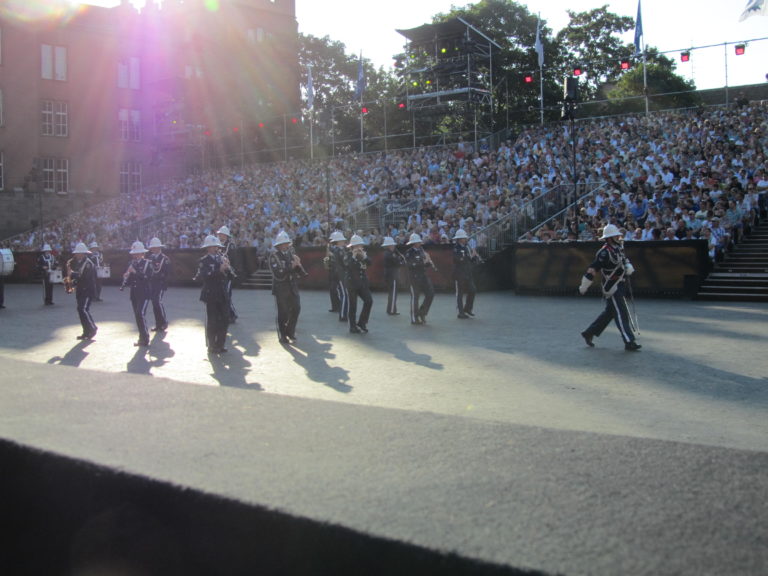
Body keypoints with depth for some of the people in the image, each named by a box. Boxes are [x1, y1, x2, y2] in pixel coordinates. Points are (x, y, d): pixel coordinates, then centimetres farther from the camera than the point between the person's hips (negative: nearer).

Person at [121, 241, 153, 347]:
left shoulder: (147, 263, -4)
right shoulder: (132, 264, 11)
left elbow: (147, 277, -17)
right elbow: (129, 278, 11)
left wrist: (135, 272, -23)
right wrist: (126, 277, -11)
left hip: (144, 293, -6)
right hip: (134, 294, 6)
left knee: (140, 314, -16)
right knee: (138, 316, 8)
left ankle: (144, 339, -11)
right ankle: (143, 338, 16)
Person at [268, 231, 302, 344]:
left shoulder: (291, 252, 6)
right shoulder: (274, 255, -10)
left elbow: (299, 271, 8)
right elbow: (278, 274, -20)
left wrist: (298, 265, -13)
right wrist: (291, 266, -23)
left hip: (293, 287, 5)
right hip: (281, 289, -5)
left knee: (296, 309, 6)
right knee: (283, 313, 0)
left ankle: (290, 332, 26)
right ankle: (282, 336, 17)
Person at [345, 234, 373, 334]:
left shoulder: (364, 254, 10)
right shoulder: (349, 255, -2)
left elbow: (369, 263, -8)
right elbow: (348, 265, -19)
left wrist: (364, 255, -22)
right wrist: (354, 256, -27)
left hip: (363, 283, 4)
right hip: (352, 283, -4)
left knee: (369, 301, -10)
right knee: (353, 305, 1)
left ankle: (361, 323, 3)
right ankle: (353, 326, 11)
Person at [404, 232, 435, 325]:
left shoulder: (421, 250, 10)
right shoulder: (409, 252, -10)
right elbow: (411, 264, -24)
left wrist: (430, 264, -4)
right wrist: (423, 261, -27)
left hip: (423, 275, 7)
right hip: (414, 277, -7)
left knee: (431, 294, 1)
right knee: (415, 297, 0)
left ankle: (422, 312, 17)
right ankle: (414, 318, 9)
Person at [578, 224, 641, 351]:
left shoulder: (618, 248, 11)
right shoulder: (604, 252, -19)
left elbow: (624, 260, 25)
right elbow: (593, 269, -21)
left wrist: (628, 267, 0)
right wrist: (583, 287, -21)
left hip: (619, 286, 10)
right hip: (611, 287, -10)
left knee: (609, 312, 16)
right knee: (621, 313, -9)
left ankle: (588, 333, 26)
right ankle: (629, 342, -8)